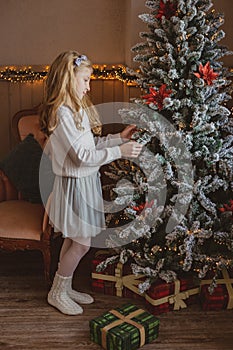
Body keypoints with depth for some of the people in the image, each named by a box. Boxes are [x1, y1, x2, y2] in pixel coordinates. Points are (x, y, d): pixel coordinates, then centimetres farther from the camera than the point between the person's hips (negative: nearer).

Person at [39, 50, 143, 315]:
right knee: (82, 243, 1)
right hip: (74, 184, -10)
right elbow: (82, 156, -25)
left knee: (73, 240, 18)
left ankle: (65, 288, 34)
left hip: (85, 181, 10)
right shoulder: (62, 113, -23)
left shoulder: (76, 109, 9)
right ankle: (57, 293, 20)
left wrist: (119, 137, 4)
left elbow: (90, 143, 12)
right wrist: (119, 151, -22)